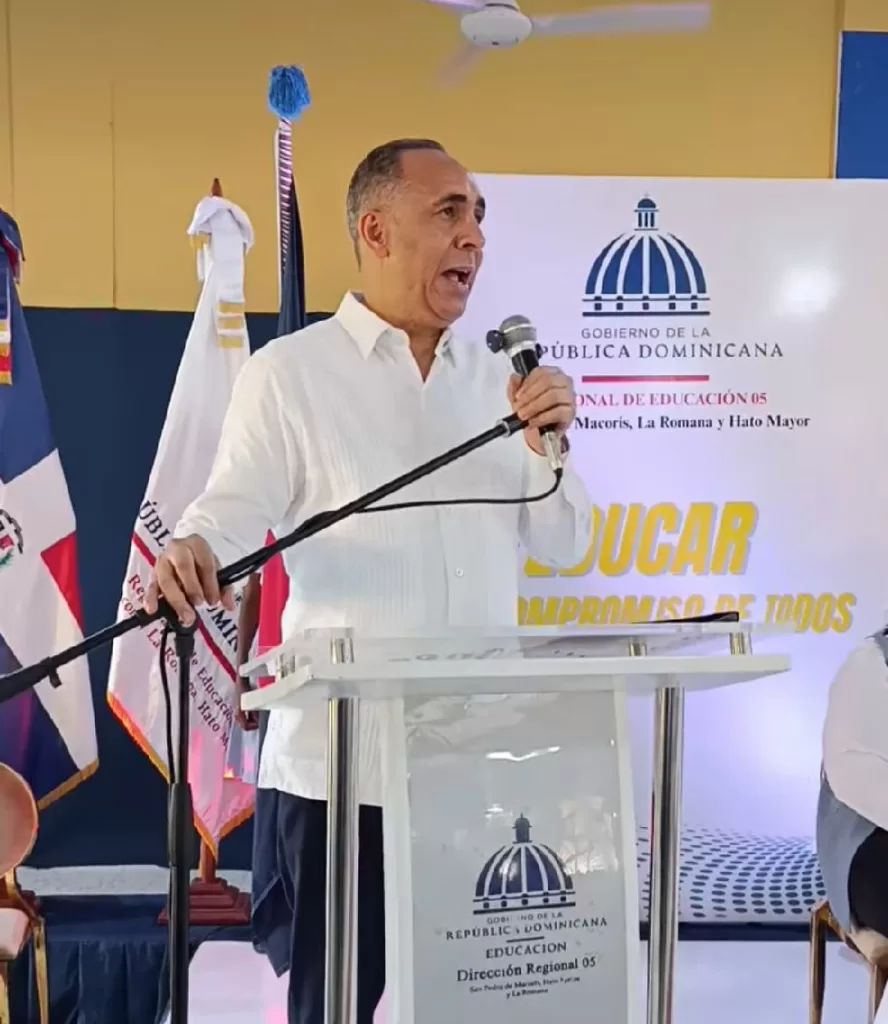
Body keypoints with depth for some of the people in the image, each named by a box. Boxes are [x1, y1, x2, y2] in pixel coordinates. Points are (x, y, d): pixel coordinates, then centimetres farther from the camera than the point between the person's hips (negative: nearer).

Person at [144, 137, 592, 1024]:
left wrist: (550, 447, -8)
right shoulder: (288, 372, -3)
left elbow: (563, 548, 11)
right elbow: (229, 515, -9)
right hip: (339, 764, -4)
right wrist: (190, 554, -32)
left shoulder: (496, 379, 11)